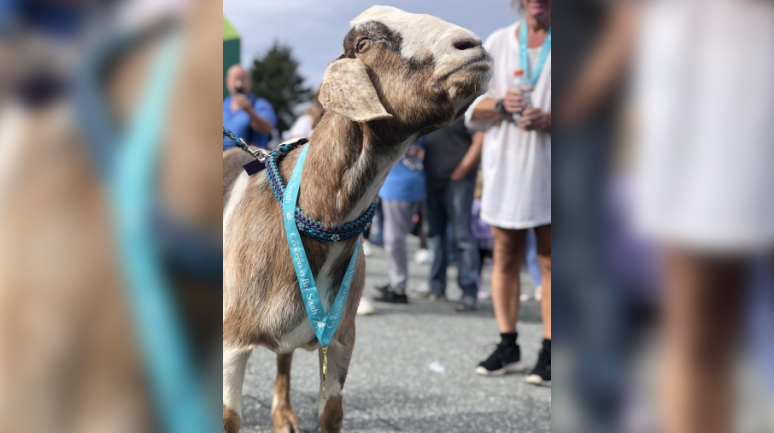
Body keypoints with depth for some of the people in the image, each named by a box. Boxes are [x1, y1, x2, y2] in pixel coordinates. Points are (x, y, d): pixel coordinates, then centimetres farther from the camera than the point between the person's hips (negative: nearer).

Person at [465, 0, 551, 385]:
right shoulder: (496, 45, 11)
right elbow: (472, 111, 11)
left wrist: (546, 119, -19)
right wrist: (501, 105, -11)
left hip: (549, 169, -3)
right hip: (504, 166, 3)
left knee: (550, 262, -2)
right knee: (504, 259, 5)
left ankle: (549, 353, 2)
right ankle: (507, 347, 14)